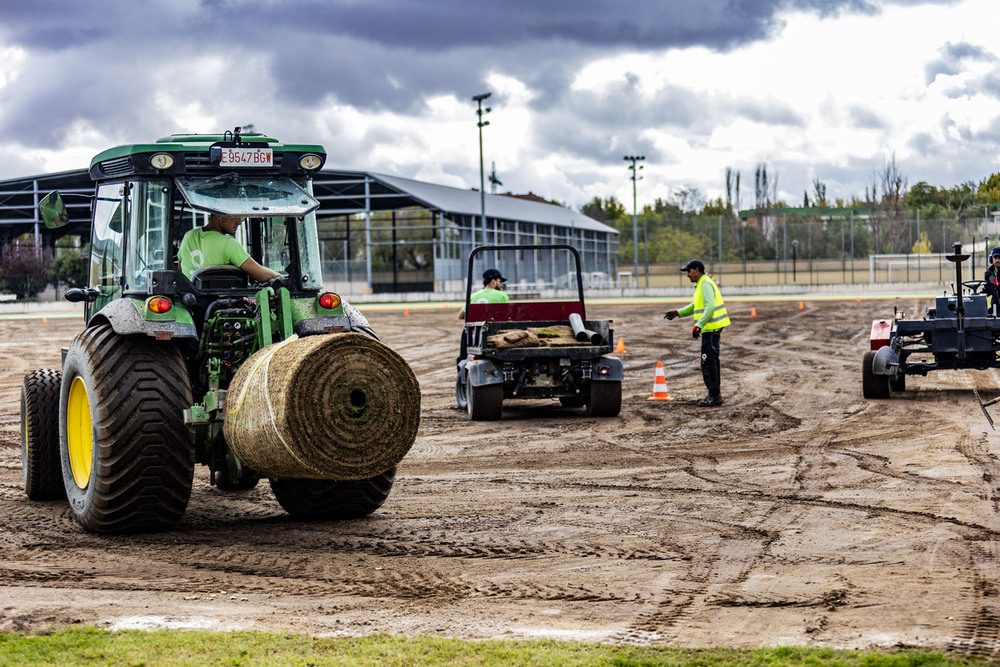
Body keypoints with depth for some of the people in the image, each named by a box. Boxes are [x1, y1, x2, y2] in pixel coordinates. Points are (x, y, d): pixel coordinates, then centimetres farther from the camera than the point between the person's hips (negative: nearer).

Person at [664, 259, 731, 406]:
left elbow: (710, 307, -26)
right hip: (712, 327, 11)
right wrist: (677, 313, 20)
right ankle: (714, 394, 20)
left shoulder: (705, 284, -15)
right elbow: (696, 306, 28)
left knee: (708, 362, -9)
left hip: (711, 328, -11)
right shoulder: (701, 284, 18)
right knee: (711, 362, 15)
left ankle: (715, 396, -8)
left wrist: (698, 326, -29)